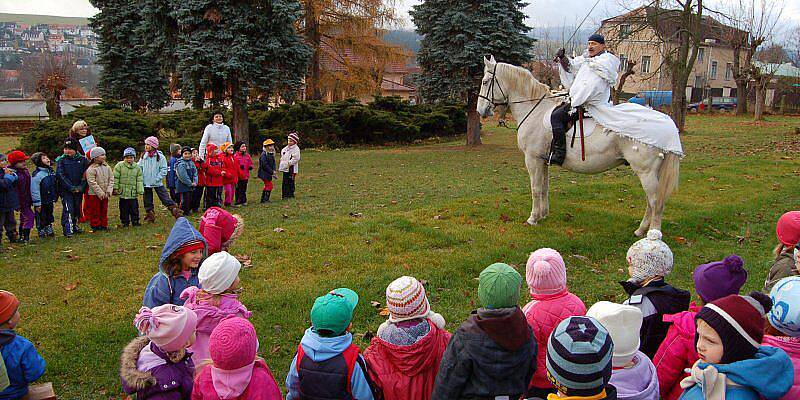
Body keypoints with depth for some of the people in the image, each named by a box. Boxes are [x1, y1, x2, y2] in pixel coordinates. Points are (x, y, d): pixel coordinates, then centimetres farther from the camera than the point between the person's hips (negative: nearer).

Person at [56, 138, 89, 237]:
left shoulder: (82, 160, 2)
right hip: (65, 190, -3)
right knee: (68, 209, -10)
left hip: (79, 189, 3)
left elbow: (86, 175, 2)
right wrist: (71, 187, -16)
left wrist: (81, 187, -10)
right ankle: (68, 229, -8)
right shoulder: (61, 160, -2)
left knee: (77, 208, 12)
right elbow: (60, 175, -8)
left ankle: (75, 226, 28)